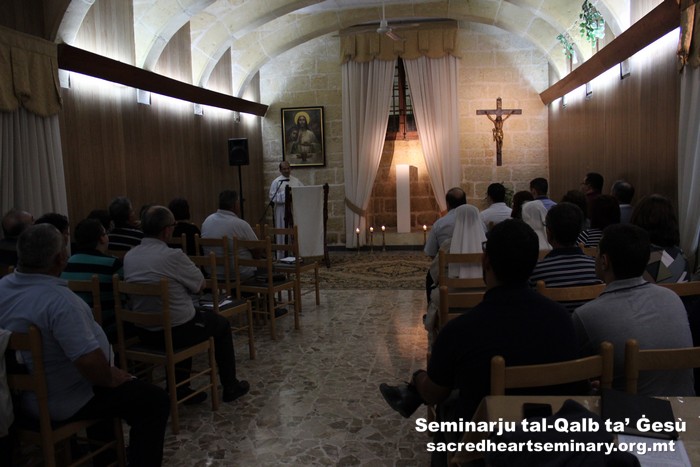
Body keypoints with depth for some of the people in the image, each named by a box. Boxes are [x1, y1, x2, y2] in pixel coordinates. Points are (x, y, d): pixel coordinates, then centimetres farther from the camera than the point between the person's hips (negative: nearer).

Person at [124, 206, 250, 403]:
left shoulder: (129, 256, -2)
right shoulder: (173, 256, -23)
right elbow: (201, 284, -8)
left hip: (144, 332, 7)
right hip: (176, 331, -6)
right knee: (221, 323, 20)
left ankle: (180, 387, 32)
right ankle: (230, 387, 30)